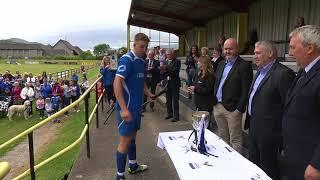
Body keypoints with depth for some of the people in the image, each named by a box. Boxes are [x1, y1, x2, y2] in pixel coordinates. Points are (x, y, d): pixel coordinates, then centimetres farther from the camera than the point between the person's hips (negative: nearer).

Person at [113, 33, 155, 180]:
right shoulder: (127, 59, -16)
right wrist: (123, 108, -28)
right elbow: (117, 83, -24)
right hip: (127, 107, -8)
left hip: (136, 106, 8)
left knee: (132, 136, 19)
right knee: (125, 139, 0)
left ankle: (133, 166, 37)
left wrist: (149, 94, 11)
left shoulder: (141, 61, 10)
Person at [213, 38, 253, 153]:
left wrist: (239, 109, -15)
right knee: (222, 137, 19)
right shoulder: (221, 64, 12)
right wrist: (214, 103, 12)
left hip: (232, 109, -7)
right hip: (217, 107, 7)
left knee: (235, 139, 4)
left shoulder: (244, 66, -10)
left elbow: (246, 90, -13)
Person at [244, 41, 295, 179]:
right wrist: (249, 120, 15)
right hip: (254, 126, 9)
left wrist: (283, 133, -16)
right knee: (253, 162, 21)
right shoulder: (260, 72, 11)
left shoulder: (283, 73, -18)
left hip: (268, 130, -8)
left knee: (268, 167, 8)